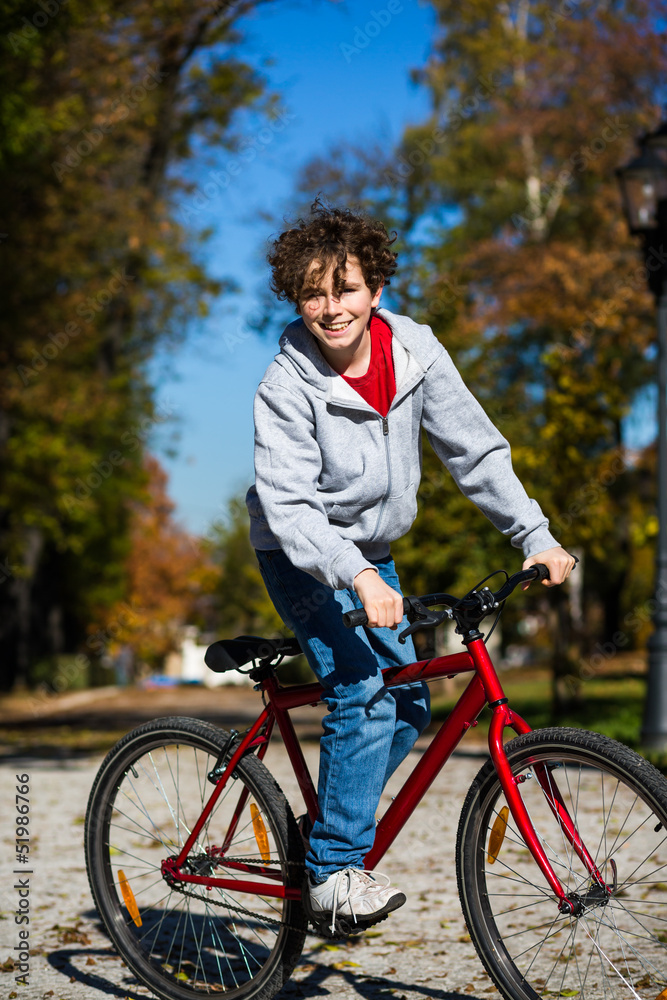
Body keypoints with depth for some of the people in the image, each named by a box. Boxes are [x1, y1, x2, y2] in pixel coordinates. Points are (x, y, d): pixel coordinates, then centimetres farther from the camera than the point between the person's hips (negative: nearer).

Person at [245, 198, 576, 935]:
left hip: (370, 555, 6)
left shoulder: (415, 352, -10)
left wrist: (535, 535, -11)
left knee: (409, 706, 6)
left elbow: (474, 449, -4)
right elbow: (287, 503, -29)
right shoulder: (287, 385, -23)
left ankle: (329, 827, 24)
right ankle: (332, 873, -12)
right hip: (302, 557, -6)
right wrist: (356, 578, -42)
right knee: (363, 696, -22)